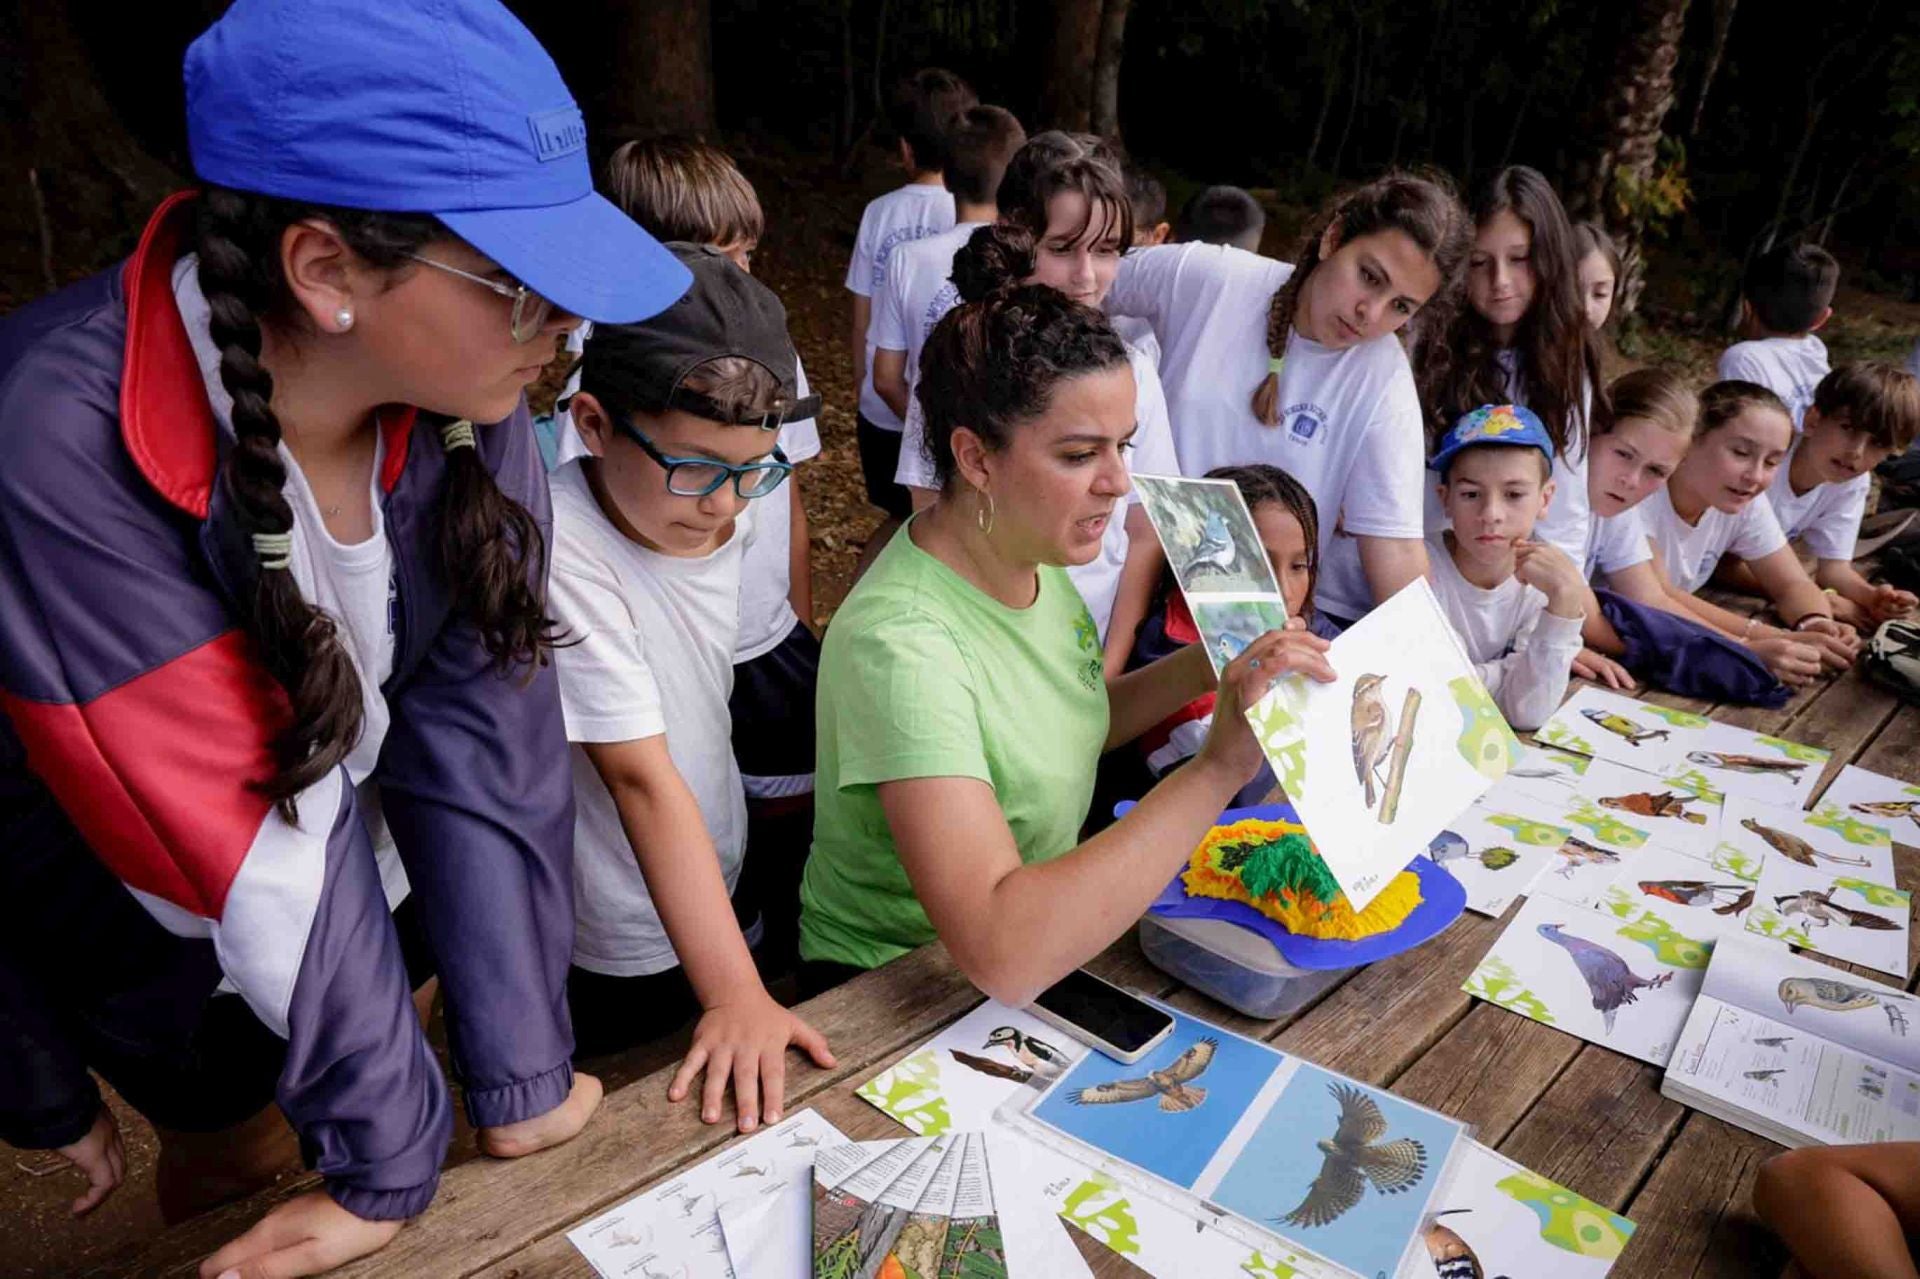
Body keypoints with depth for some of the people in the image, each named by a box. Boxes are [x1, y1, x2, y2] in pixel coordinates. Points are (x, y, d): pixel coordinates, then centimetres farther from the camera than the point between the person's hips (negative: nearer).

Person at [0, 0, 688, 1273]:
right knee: (233, 1143, 19)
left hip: (353, 871, 3)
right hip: (126, 926, -3)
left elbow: (488, 737, -21)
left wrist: (525, 1084, -18)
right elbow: (245, 849, -32)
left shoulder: (466, 397, -21)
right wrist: (395, 1161, -22)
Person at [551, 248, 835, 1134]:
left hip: (714, 905, 7)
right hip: (613, 968, -7)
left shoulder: (707, 507, -7)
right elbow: (641, 776, -33)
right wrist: (733, 993, -32)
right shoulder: (560, 553, -30)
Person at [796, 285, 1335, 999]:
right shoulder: (898, 645, -30)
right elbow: (1001, 957, -38)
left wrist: (1203, 669, -4)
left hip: (1048, 936, 7)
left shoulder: (1032, 554, -4)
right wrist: (1218, 767, -37)